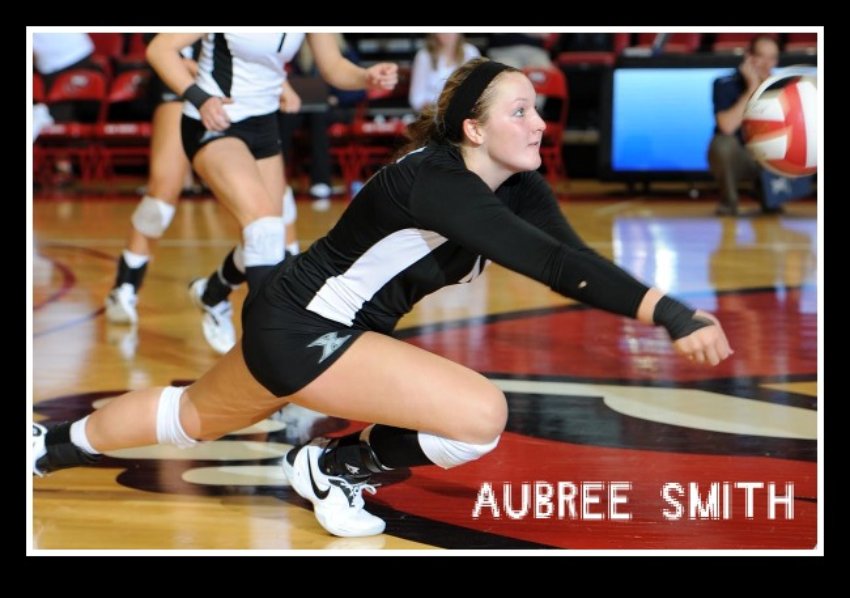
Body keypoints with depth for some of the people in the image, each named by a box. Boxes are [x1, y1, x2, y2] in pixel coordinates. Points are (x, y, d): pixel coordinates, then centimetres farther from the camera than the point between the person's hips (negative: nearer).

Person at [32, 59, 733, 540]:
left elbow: (571, 257, -17)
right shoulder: (435, 181, -31)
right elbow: (552, 262, -42)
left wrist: (670, 308, -32)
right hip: (298, 329, -10)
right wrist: (669, 315, -48)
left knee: (194, 415, 30)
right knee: (482, 415, -22)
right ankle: (333, 466, -1)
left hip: (314, 324, 10)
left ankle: (53, 445, 49)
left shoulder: (520, 187, -4)